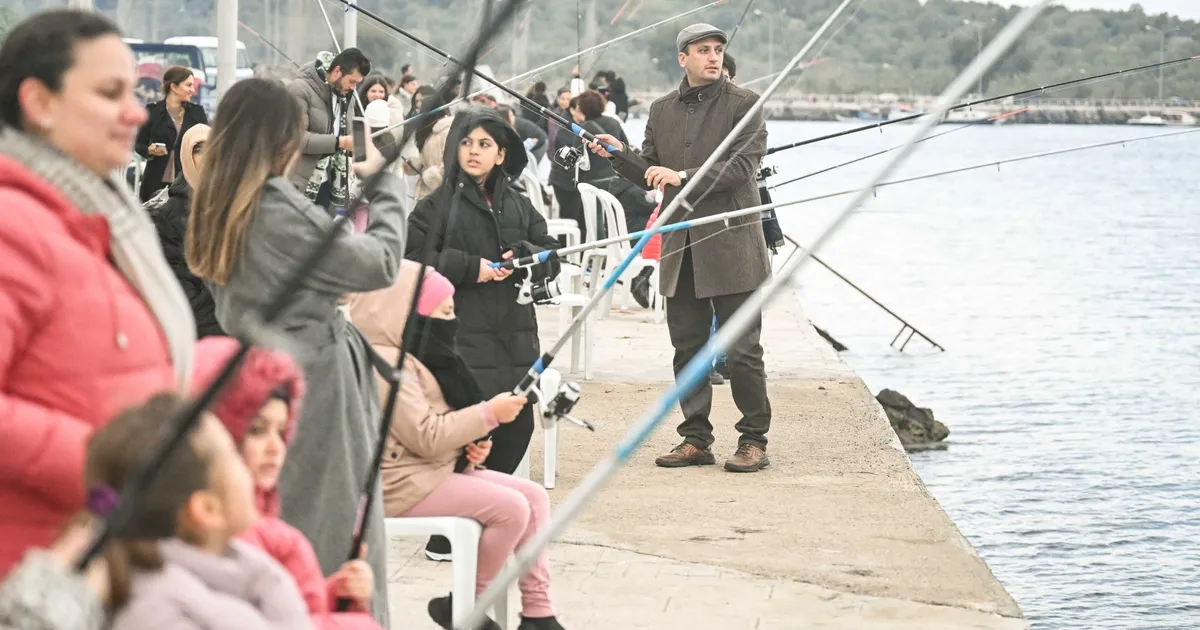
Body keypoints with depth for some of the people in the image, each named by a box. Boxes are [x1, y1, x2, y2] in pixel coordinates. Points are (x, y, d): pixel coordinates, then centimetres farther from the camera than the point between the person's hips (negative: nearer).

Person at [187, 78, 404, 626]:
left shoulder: (218, 209, 6)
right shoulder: (279, 205, -18)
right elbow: (381, 264, -12)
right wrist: (384, 182, -1)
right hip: (316, 385, -8)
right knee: (336, 537, 0)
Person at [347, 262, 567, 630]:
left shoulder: (415, 355, 16)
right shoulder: (385, 362, -18)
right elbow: (425, 437, -24)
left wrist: (471, 446, 6)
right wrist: (489, 414, -19)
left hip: (438, 468, 11)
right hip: (402, 483, -11)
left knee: (534, 496, 1)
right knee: (511, 508, -22)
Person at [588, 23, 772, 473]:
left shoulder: (744, 104, -2)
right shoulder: (662, 111, 14)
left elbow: (743, 166, -13)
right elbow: (650, 174, 18)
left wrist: (684, 177, -20)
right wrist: (620, 156, -2)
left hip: (730, 246, -5)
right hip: (680, 250, 5)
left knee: (742, 351, -3)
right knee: (687, 350, 8)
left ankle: (754, 441, 7)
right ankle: (696, 439, 17)